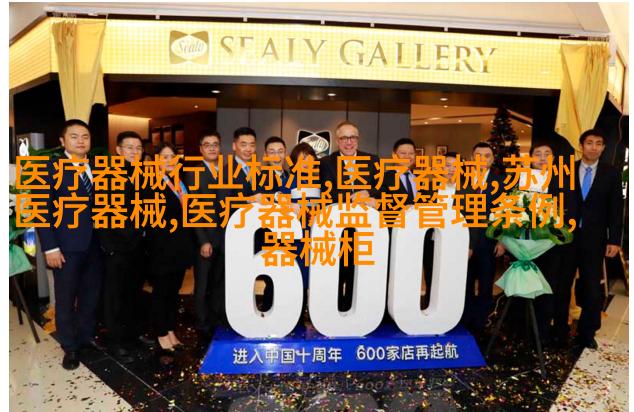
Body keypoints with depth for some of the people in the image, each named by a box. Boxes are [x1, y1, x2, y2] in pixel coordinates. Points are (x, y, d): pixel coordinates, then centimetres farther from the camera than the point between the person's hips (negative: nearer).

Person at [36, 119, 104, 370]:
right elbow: (44, 211, -8)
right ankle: (70, 347, 24)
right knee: (66, 300, 8)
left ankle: (87, 338, 33)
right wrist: (50, 247, -13)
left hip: (96, 245, 4)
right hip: (66, 247, -4)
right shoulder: (51, 168, -4)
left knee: (91, 297, 15)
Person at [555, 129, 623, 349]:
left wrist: (614, 240, -6)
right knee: (562, 286, 9)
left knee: (592, 289, 5)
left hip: (594, 239, 0)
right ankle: (560, 331, 24)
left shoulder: (611, 173, 3)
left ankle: (586, 333, 21)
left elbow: (616, 209, 0)